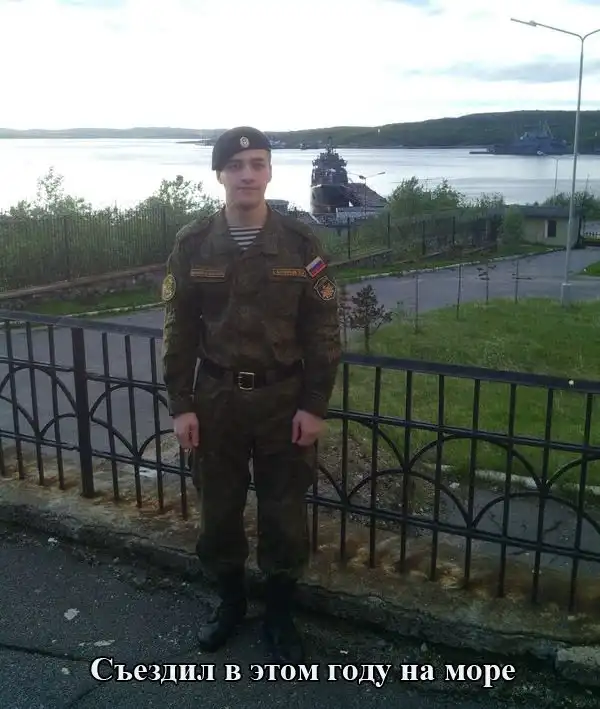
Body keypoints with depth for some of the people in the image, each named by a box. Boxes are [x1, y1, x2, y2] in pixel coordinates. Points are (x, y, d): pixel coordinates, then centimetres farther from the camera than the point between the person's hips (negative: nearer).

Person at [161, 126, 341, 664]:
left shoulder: (301, 243, -6)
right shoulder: (192, 244, -3)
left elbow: (323, 330, -4)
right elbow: (179, 332, 1)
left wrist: (315, 405, -7)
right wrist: (181, 405, -2)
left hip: (284, 397, -1)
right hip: (215, 397, 1)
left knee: (284, 513, 9)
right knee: (218, 509, 14)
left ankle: (280, 615, 30)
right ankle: (230, 603, 38)